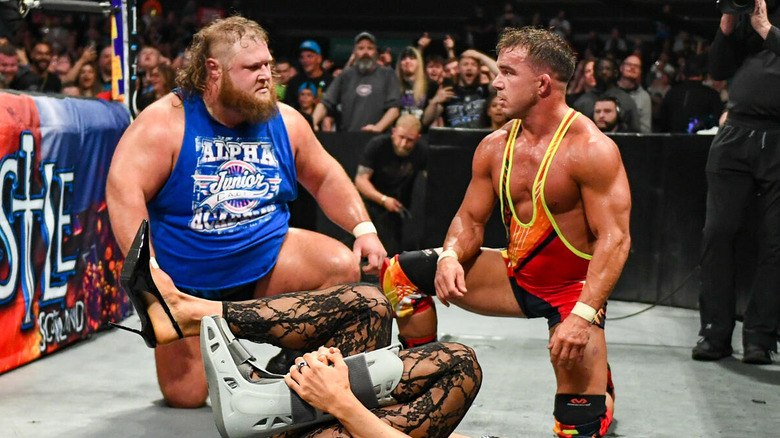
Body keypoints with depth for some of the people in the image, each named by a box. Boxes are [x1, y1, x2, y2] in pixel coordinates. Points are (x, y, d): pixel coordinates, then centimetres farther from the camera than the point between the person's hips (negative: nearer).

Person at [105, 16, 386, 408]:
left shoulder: (285, 121, 1)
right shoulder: (166, 121, -13)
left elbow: (326, 178, 13)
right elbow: (124, 189, -22)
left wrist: (364, 229, -2)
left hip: (268, 259, 3)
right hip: (190, 282, -2)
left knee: (344, 266, -24)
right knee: (185, 395, -9)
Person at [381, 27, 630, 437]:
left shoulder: (591, 149, -19)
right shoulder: (495, 147, 1)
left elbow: (615, 239, -23)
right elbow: (470, 219, 7)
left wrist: (583, 314, -34)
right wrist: (451, 256, -17)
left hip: (574, 288, -6)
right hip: (514, 275, 6)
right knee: (399, 272, 0)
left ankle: (602, 394, 16)